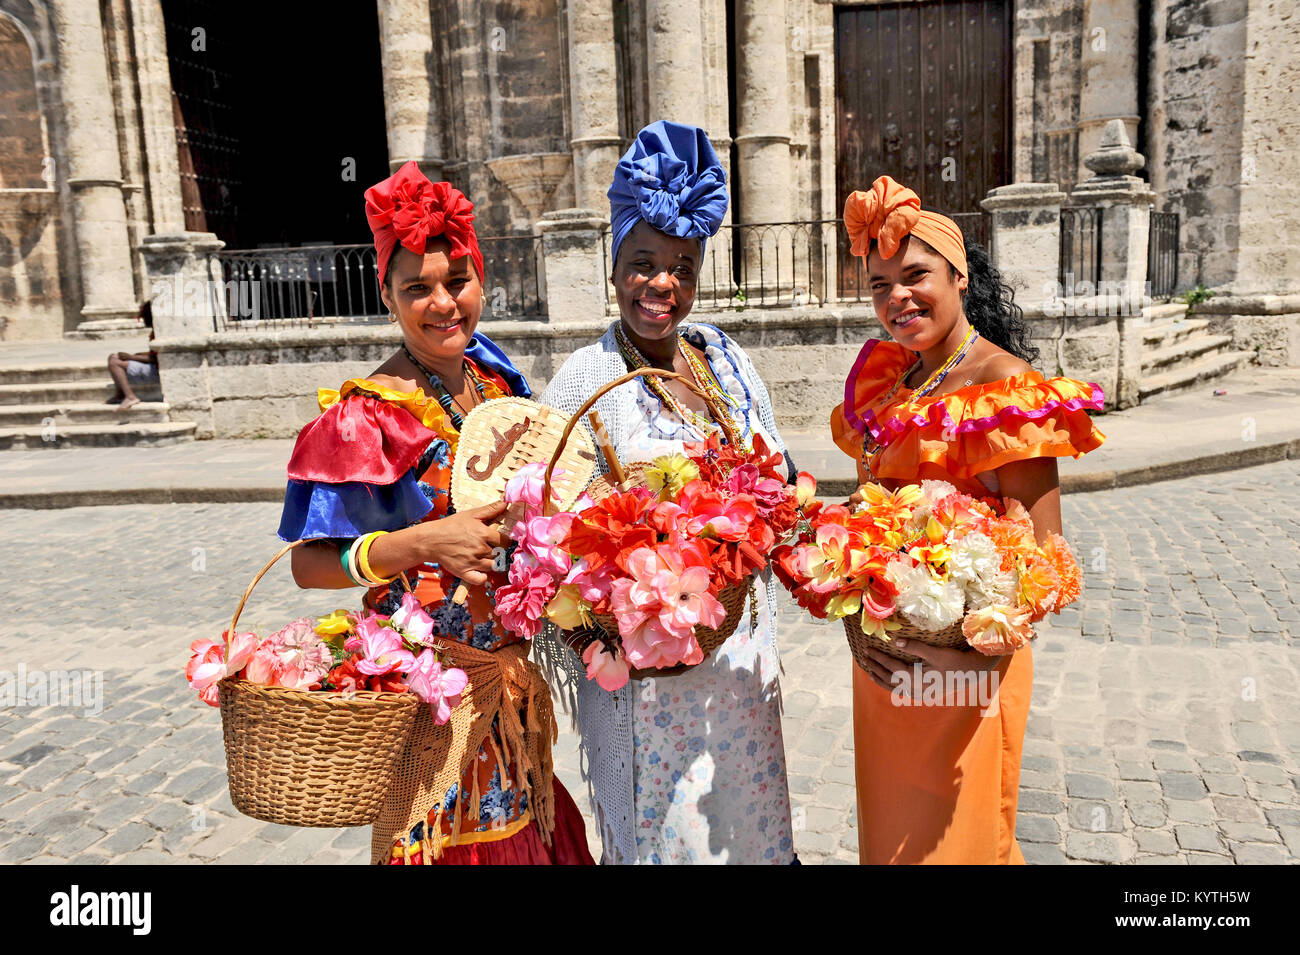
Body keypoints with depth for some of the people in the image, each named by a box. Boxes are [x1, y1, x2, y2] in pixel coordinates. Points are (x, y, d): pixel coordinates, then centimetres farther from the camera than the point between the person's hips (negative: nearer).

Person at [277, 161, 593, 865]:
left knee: (521, 823, 21)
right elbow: (310, 563, -18)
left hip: (511, 668, 7)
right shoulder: (367, 412, -18)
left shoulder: (494, 378, 3)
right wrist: (424, 543, -30)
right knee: (448, 839, 8)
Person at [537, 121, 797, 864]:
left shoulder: (726, 358, 3)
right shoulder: (586, 378, -12)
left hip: (742, 639, 5)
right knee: (660, 823, 12)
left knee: (745, 806, 22)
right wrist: (589, 637, -22)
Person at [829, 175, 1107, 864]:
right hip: (882, 654, 7)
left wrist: (978, 656, -34)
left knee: (946, 836, 12)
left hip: (962, 667, -7)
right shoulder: (886, 376, 5)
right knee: (887, 829, 24)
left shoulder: (1005, 388, -18)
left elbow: (1043, 559, -21)